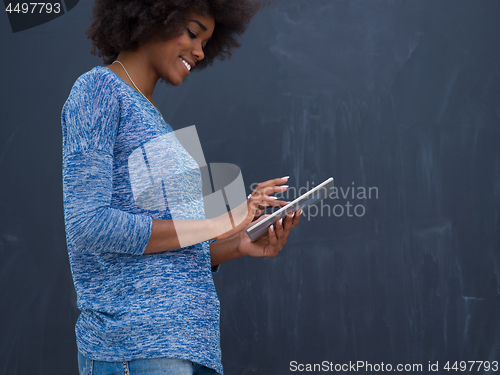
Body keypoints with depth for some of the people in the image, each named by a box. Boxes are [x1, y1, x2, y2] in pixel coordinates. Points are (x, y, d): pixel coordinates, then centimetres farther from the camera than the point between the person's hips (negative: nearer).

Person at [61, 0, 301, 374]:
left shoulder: (150, 119, 24)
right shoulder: (97, 89, -1)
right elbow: (88, 227, -14)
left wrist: (237, 246, 4)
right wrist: (217, 225, -12)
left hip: (188, 344, 8)